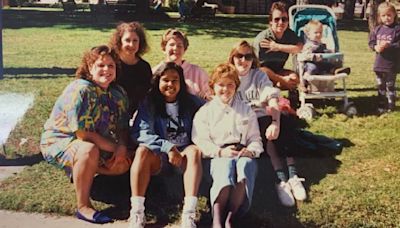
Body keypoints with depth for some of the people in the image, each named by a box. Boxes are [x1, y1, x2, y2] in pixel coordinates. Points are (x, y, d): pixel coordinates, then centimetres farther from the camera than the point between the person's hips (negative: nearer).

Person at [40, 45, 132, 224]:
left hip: (94, 145, 8)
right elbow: (83, 134, -27)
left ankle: (80, 172, 13)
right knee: (89, 151, -38)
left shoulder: (118, 93, -1)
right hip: (58, 141, -8)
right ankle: (83, 208, -25)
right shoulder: (80, 90, -24)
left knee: (124, 163, -6)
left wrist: (122, 146, -21)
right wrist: (114, 148, -21)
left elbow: (123, 127, 1)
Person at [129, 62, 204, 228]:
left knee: (195, 151, -32)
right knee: (142, 151, -31)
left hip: (184, 155, 1)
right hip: (158, 157, 0)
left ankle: (189, 213, -42)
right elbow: (139, 133, -10)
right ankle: (137, 212, -36)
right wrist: (167, 147, -23)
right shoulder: (149, 104, 2)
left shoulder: (191, 102, 7)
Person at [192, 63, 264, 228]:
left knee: (246, 164, -37)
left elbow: (255, 138, 18)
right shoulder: (205, 111, 16)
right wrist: (220, 152, -13)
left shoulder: (246, 110, 24)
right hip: (219, 156, -2)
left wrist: (251, 151, -6)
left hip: (243, 154, 2)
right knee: (226, 165, -39)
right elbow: (200, 140, 4)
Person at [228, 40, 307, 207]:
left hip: (263, 120, 3)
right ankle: (282, 179, -40)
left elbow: (273, 100, -7)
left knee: (286, 120, -27)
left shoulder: (259, 75, 9)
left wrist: (276, 123, -28)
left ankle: (292, 175, -34)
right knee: (266, 124, -33)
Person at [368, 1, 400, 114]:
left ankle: (391, 107, 13)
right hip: (379, 63, 6)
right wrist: (376, 47, -12)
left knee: (390, 86, 3)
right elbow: (371, 41, 8)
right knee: (380, 86, 15)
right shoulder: (378, 29, 4)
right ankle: (381, 106, 26)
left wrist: (388, 46, -26)